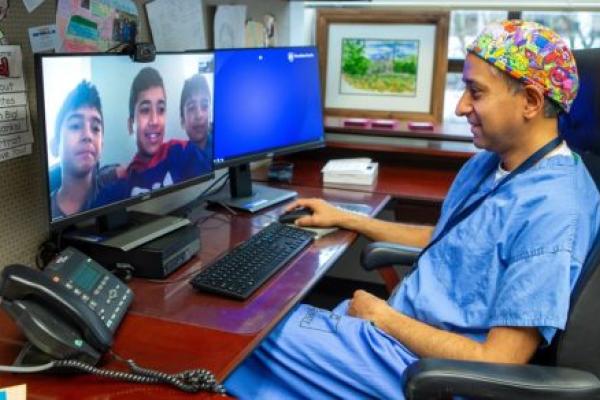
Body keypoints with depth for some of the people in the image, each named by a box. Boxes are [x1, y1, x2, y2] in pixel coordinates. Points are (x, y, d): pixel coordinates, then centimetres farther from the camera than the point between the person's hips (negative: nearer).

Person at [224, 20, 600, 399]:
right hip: (399, 325, 8)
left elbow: (496, 363, -25)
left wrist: (384, 317, -15)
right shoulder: (488, 164, 4)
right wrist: (344, 219, 18)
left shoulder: (552, 212, -26)